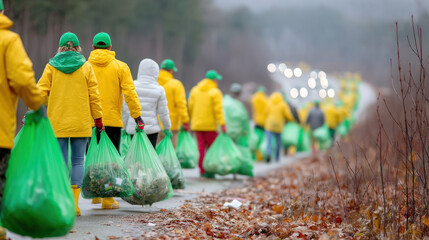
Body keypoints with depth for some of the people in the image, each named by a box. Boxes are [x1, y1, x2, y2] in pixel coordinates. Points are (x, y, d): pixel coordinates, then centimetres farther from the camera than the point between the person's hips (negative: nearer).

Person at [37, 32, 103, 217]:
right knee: (78, 162, 5)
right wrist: (98, 119, 9)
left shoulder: (51, 67, 3)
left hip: (57, 123, 0)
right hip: (81, 123, 0)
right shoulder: (86, 67, 2)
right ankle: (74, 205, 0)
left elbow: (41, 91, -2)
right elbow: (93, 95, 2)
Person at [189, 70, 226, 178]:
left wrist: (192, 120, 16)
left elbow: (190, 107, 8)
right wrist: (222, 124, -16)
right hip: (210, 125, -5)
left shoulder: (195, 90, 9)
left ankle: (202, 170, 3)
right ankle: (210, 170, 0)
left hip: (197, 124, 5)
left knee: (200, 147, 6)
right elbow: (218, 109, -14)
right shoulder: (215, 92, -7)